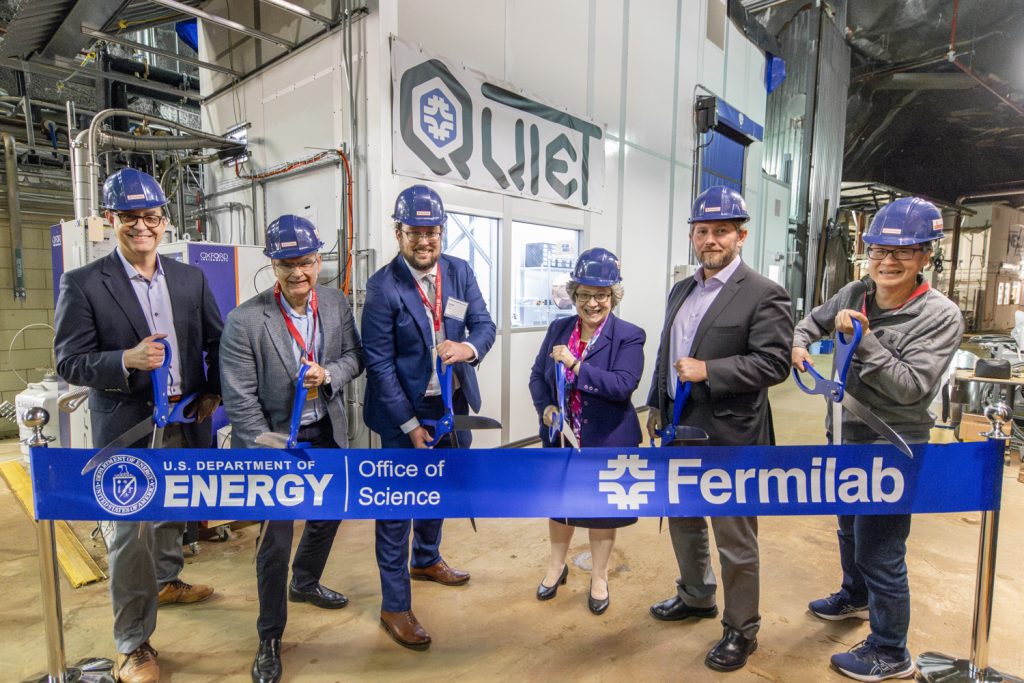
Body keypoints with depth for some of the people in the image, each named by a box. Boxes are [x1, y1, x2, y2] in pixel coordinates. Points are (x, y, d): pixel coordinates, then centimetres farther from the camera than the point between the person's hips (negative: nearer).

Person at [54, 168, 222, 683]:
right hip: (128, 430, -4)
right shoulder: (82, 284, -7)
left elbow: (217, 342, 9)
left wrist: (214, 392, -3)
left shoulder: (191, 279, 4)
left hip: (187, 424, 4)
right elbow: (69, 363, -9)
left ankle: (167, 581, 49)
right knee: (130, 535, 2)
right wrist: (125, 361, -27)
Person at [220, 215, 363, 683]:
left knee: (328, 514, 23)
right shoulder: (245, 321, -20)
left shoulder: (336, 303, -7)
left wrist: (328, 374, -20)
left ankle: (305, 584, 54)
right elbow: (240, 400, -18)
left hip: (327, 434, 5)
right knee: (276, 542, 4)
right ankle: (270, 638, 29)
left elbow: (355, 357, 2)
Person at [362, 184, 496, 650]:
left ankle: (426, 560, 50)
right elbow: (379, 363, -17)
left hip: (452, 404, 6)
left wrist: (469, 348, -27)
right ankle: (395, 607, 22)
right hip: (405, 410, -5)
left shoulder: (460, 271, -2)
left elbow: (484, 324, -2)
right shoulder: (383, 286, -17)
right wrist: (411, 426, -16)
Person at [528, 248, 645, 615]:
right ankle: (557, 565, 46)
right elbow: (537, 375, 3)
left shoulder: (629, 336, -12)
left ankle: (599, 578, 38)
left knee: (602, 509, 15)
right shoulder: (558, 329, 0)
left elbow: (623, 384, -25)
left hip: (606, 441, -3)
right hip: (561, 436, 4)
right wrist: (545, 408, -14)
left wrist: (576, 365, -29)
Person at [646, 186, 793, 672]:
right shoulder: (680, 291, 11)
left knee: (735, 541, 7)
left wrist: (708, 370, -23)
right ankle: (695, 597, 46)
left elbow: (774, 363, -18)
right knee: (682, 522, 23)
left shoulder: (764, 295, -11)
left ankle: (741, 630, 29)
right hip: (679, 431, 8)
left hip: (729, 438, -7)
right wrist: (656, 406, 15)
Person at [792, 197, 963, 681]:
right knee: (850, 527, 26)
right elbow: (813, 321, 15)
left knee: (880, 552, 2)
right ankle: (854, 597, 53)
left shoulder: (941, 316, -18)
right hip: (853, 435, 7)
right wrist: (799, 345, -6)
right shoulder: (855, 295, -3)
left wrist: (862, 337, -31)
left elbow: (911, 387, -24)